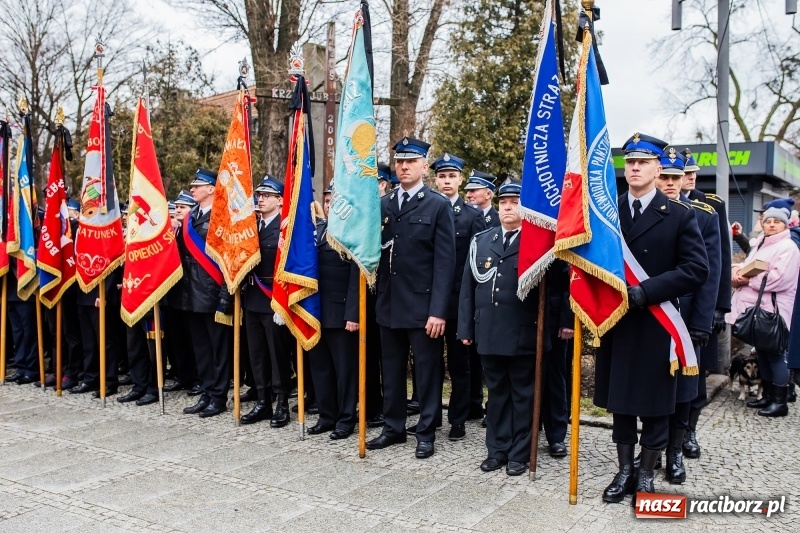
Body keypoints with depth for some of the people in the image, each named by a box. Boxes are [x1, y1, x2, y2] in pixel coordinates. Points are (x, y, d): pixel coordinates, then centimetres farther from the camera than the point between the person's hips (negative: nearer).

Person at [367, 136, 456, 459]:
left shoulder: (439, 206, -4)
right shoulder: (382, 205, 10)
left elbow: (445, 262, -9)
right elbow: (375, 252, 8)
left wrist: (438, 310, -16)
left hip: (422, 305, -5)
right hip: (389, 304, 5)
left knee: (427, 372, 6)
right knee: (392, 370, 14)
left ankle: (426, 434, 18)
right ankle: (393, 428, 28)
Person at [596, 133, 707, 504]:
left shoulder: (679, 216, -2)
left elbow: (696, 269, -11)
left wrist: (645, 291, -20)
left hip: (656, 326, -2)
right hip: (615, 323, 3)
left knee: (654, 406, 7)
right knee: (619, 403, 11)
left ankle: (645, 476, 22)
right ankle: (624, 471, 26)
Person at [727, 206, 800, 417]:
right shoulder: (760, 245, 19)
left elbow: (778, 278, -20)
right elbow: (748, 265, 20)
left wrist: (748, 280, -14)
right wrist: (738, 269, -4)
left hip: (774, 311, -9)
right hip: (757, 309, 9)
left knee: (775, 354, -4)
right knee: (763, 352, 13)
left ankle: (780, 402, 2)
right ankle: (768, 396, 23)